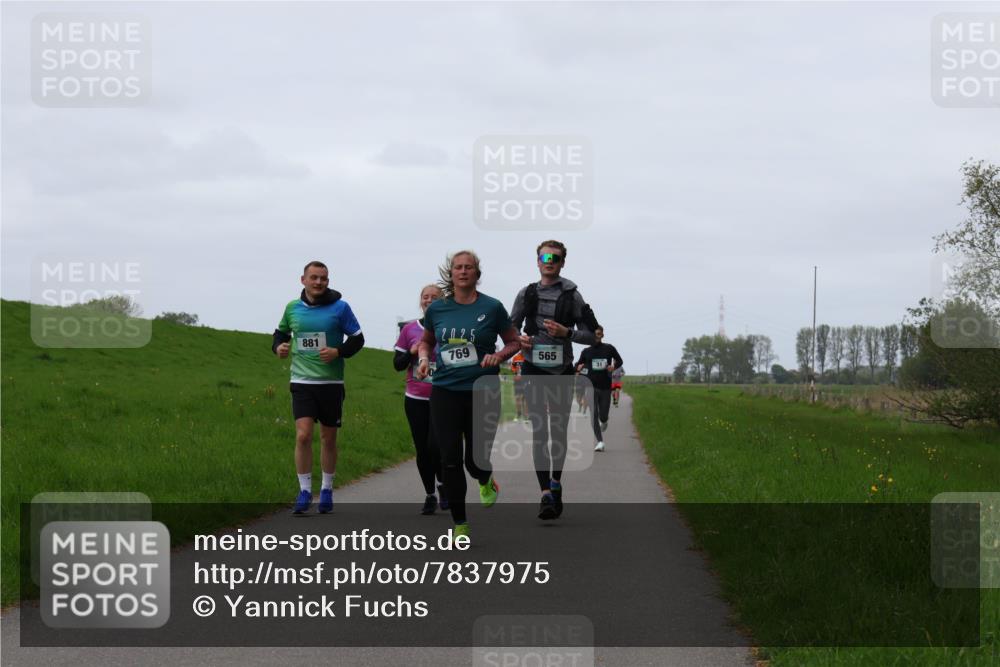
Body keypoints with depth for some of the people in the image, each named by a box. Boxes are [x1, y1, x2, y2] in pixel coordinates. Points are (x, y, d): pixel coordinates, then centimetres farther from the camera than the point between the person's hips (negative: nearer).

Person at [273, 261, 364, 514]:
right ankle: (305, 491, -2)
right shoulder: (292, 308, 3)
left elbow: (357, 339, 0)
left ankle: (327, 490, 24)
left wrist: (338, 352, -16)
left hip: (331, 382, -1)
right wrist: (278, 346, -1)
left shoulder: (340, 307, -4)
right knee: (303, 435, -12)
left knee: (329, 437, 9)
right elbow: (281, 332, 20)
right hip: (301, 381, 1)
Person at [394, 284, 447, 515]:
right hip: (415, 400, 3)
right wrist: (413, 352, -10)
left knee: (435, 445, -14)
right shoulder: (409, 329, 5)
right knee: (422, 450, 5)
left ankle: (443, 484, 13)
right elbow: (397, 364, 8)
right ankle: (429, 495, 20)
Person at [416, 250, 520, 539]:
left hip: (483, 393, -2)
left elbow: (514, 342, 6)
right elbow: (426, 341, 20)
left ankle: (485, 480, 41)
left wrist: (499, 356, -14)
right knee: (450, 460, -3)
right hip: (445, 392, 2)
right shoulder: (436, 309, 3)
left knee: (475, 459, 1)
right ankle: (460, 524, 10)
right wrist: (423, 358, -1)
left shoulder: (492, 307, -4)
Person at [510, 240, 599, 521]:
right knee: (539, 432, -8)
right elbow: (511, 327, 15)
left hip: (562, 372, 0)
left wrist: (567, 332, -16)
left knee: (558, 431, 9)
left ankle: (555, 482, 29)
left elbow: (592, 334, 2)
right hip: (533, 371, 0)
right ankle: (547, 493, -13)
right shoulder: (526, 294, 6)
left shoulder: (572, 296, 1)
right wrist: (518, 339, -7)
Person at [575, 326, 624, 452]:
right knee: (594, 415, -11)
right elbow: (578, 364, 16)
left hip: (605, 387, 0)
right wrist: (578, 367, -8)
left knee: (603, 416, 6)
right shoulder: (586, 351, 6)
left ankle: (604, 423, 44)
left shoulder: (609, 349, 3)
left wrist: (614, 366, -9)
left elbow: (619, 361, 13)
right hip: (592, 386, 0)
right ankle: (600, 442, -8)